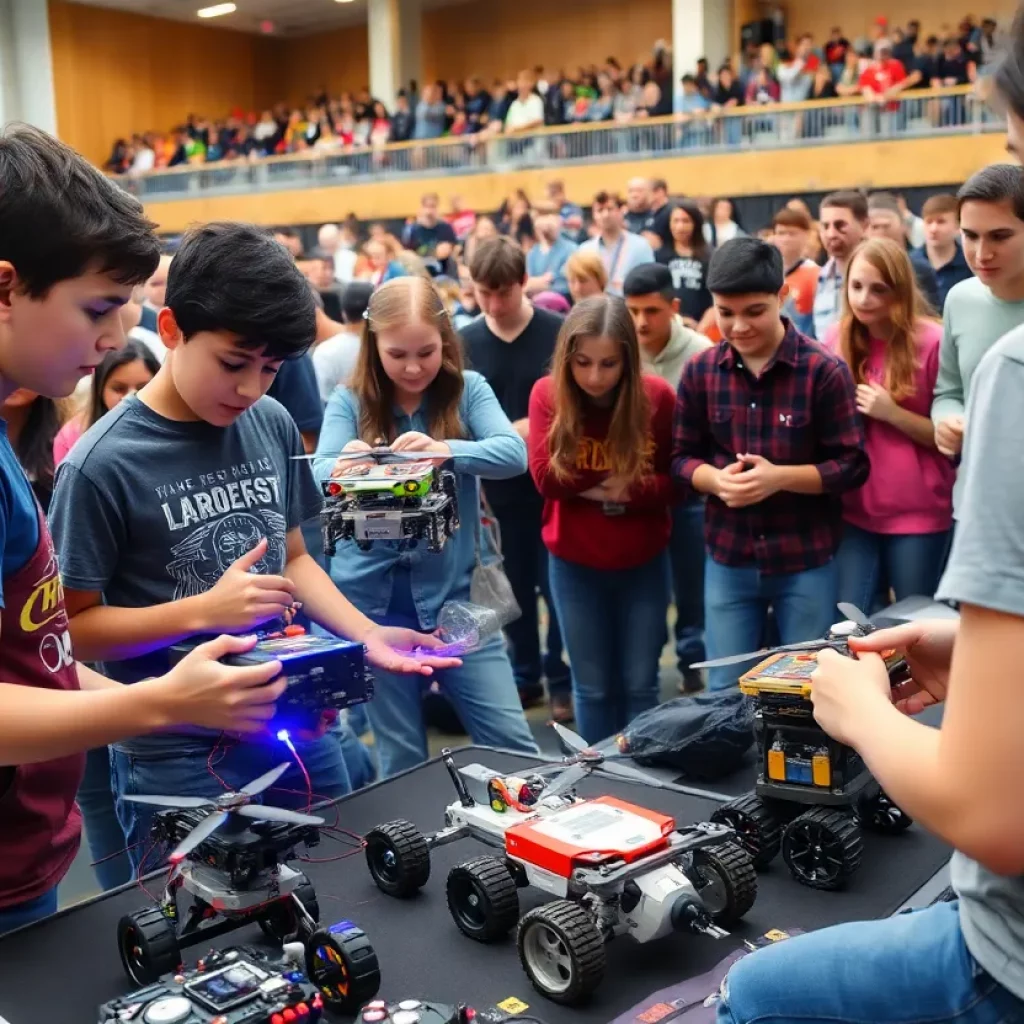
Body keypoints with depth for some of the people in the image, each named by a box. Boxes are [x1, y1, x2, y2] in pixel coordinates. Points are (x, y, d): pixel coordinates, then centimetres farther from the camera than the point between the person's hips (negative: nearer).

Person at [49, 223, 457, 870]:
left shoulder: (275, 428, -1)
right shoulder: (103, 463, -17)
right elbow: (72, 626, -11)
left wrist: (366, 634, -3)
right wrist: (203, 611, -22)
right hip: (179, 757, -5)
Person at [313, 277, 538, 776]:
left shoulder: (467, 389, -2)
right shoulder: (349, 401, -1)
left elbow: (513, 452, -17)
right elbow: (319, 474, -15)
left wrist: (447, 450, -36)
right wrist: (343, 466, -39)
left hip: (455, 593, 0)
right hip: (374, 599, 0)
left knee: (512, 744, 3)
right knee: (401, 759, 10)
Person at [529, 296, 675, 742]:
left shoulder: (656, 396, -12)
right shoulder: (548, 394, -11)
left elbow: (675, 480, -9)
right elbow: (546, 478, -17)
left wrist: (629, 490, -26)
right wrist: (617, 471, -21)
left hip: (644, 563, 0)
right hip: (575, 565, 0)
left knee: (639, 685, 10)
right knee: (592, 687, 11)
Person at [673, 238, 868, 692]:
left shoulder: (824, 369, -10)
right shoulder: (700, 370, 0)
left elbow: (853, 465, -8)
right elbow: (682, 456, 7)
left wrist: (779, 476, -22)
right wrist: (716, 479, -15)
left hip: (807, 561, -2)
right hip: (727, 559, 3)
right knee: (725, 692, 10)